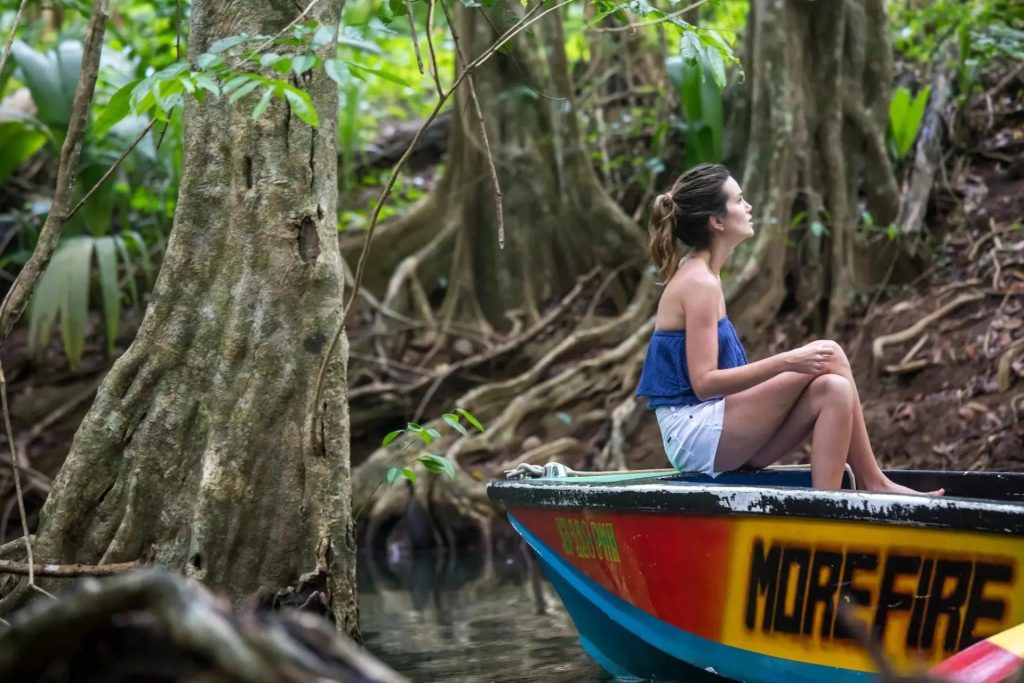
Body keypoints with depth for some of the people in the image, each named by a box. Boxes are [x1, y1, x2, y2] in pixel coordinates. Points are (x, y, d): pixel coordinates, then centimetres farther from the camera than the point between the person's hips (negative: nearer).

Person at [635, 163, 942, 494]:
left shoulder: (696, 277, 16)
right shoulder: (700, 284, -14)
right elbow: (703, 383, -21)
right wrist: (786, 362, -25)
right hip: (695, 434, -9)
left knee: (832, 389, -6)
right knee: (829, 356, -12)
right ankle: (872, 483, -6)